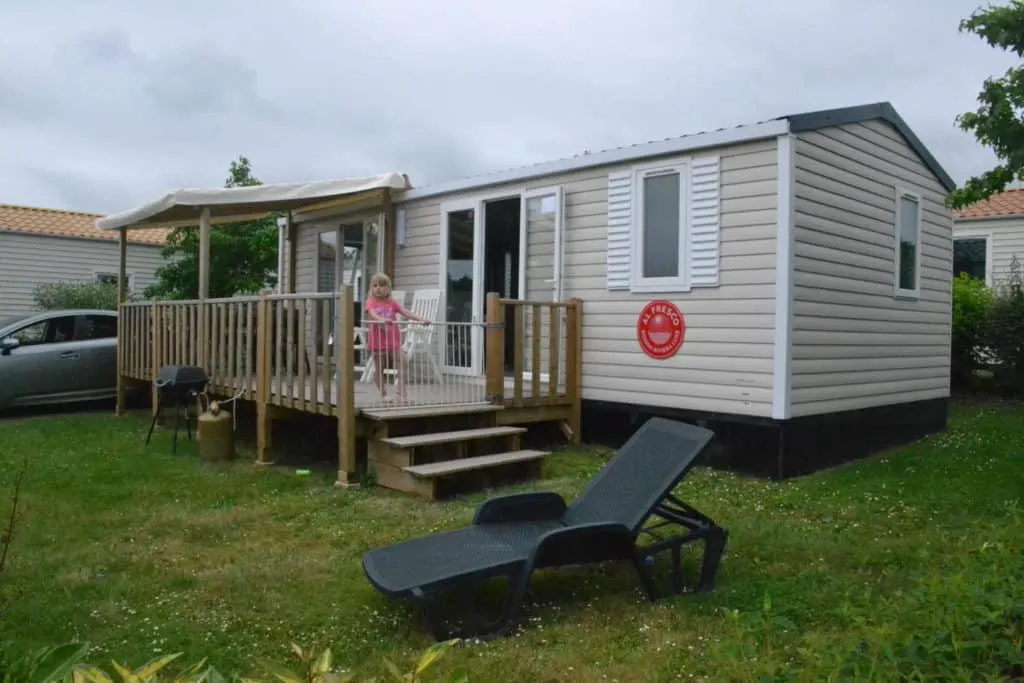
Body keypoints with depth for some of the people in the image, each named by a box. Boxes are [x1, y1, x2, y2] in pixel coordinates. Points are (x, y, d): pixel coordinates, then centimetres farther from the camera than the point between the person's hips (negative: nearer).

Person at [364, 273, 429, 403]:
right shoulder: (371, 302, -2)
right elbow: (372, 314, -22)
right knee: (379, 370, 5)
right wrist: (382, 319, -45)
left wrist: (421, 319, -18)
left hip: (394, 342, 2)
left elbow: (406, 312, -3)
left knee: (402, 367, -7)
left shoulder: (392, 303, 7)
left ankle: (402, 394, -2)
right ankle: (383, 394, 20)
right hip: (377, 343, -2)